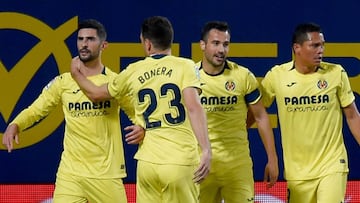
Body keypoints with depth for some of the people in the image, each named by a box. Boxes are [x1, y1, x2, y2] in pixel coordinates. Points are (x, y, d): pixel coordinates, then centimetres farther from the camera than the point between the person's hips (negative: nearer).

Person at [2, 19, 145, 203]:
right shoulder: (64, 82, 6)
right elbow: (36, 109, 9)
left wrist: (141, 128, -16)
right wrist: (15, 125, -10)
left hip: (106, 173, -1)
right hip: (70, 173, 1)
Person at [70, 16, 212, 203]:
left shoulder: (133, 72, 10)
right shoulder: (184, 66, -1)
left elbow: (96, 94, 25)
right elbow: (193, 108, -16)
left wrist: (76, 74, 43)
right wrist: (206, 150, -20)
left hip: (147, 163, 3)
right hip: (181, 161, -3)